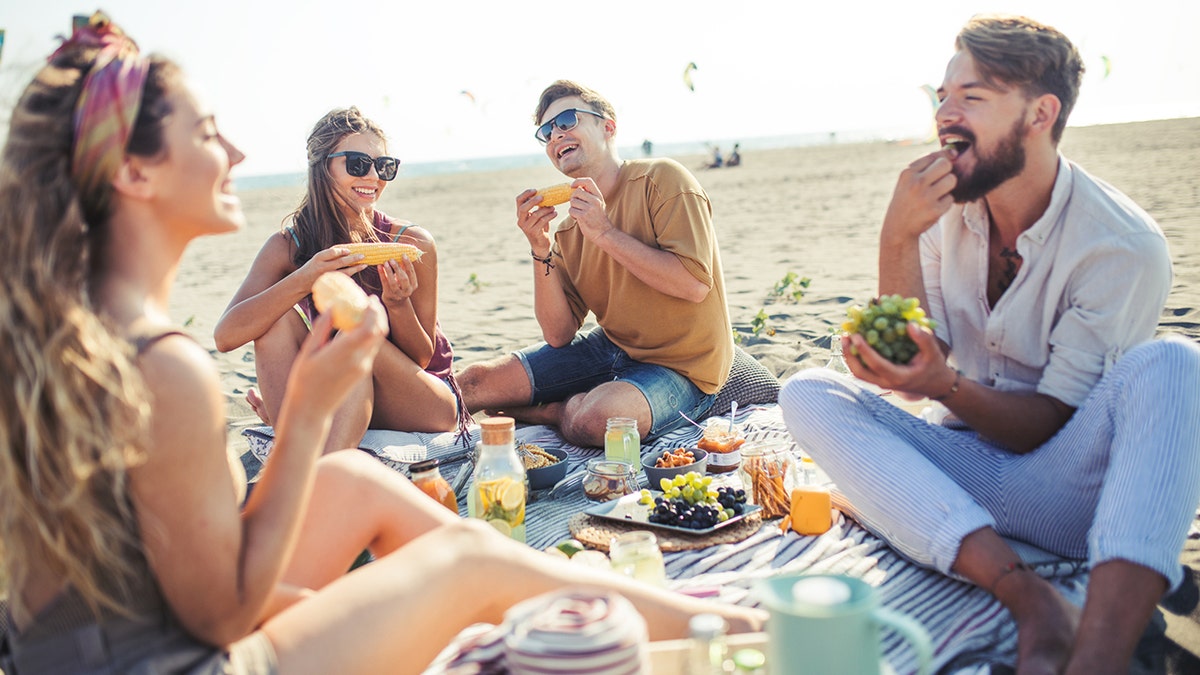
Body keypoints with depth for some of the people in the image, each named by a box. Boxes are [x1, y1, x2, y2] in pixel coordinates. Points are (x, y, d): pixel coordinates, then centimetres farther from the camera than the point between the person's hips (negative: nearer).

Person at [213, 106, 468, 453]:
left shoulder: (412, 244, -12)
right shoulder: (287, 247, -7)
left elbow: (421, 359, -6)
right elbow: (226, 336, -21)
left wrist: (398, 304, -27)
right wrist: (303, 280, -35)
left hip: (426, 405, -2)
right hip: (339, 406, 2)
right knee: (279, 318, -21)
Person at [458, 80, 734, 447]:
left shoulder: (662, 180, -12)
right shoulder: (568, 230, 5)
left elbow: (694, 285, -23)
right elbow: (559, 336, -2)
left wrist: (605, 233, -22)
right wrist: (541, 251, -13)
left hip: (680, 366, -5)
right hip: (610, 347, 5)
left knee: (593, 421, -35)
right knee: (473, 383, -6)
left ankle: (561, 409, -1)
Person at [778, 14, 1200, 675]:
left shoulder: (1123, 246, -14)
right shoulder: (944, 210, 1)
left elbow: (1049, 426, -14)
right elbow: (913, 356, -4)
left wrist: (944, 386, -33)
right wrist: (896, 240, -18)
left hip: (1069, 490, -4)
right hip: (971, 479, 4)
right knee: (807, 391, -17)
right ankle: (1034, 603, -32)